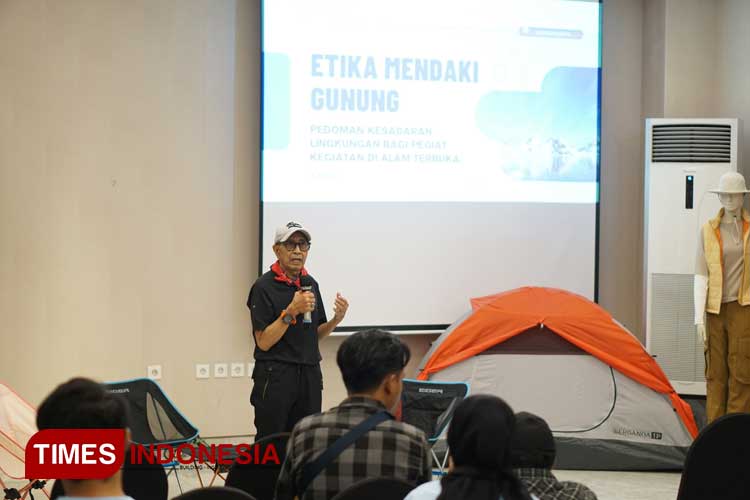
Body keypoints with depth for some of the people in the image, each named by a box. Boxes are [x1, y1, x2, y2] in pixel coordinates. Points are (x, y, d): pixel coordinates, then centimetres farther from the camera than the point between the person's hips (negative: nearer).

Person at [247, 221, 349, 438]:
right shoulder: (264, 287, -8)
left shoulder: (311, 284, 12)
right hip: (275, 377, -6)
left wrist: (336, 319, -2)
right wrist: (291, 312, -21)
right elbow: (263, 341, -12)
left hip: (309, 375, 6)